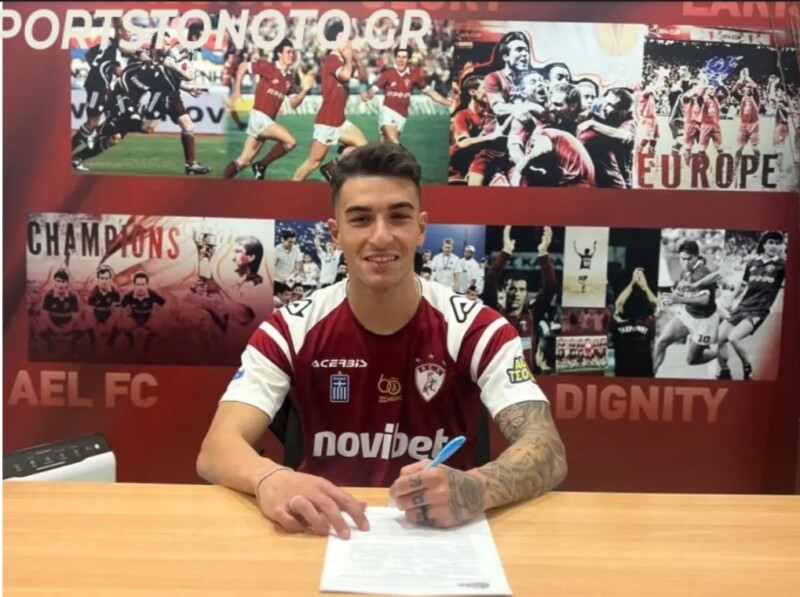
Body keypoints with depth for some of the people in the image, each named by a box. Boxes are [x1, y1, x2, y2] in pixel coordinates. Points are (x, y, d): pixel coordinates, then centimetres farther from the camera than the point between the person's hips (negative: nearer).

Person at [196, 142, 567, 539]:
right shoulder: (290, 329, -8)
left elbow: (548, 451, -21)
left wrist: (473, 490, -43)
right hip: (327, 533, 0)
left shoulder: (477, 330, -11)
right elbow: (216, 448, -17)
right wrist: (270, 480, -41)